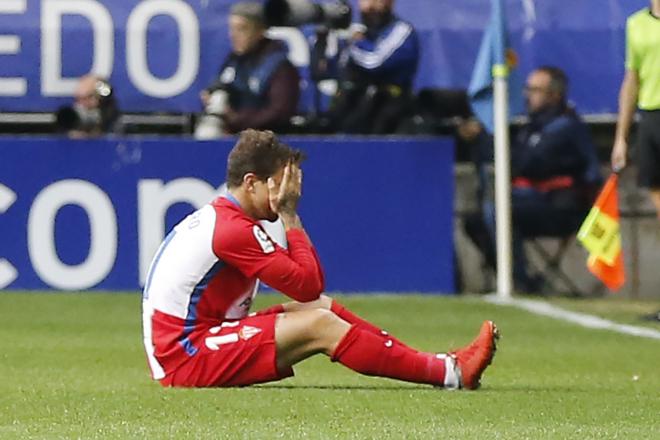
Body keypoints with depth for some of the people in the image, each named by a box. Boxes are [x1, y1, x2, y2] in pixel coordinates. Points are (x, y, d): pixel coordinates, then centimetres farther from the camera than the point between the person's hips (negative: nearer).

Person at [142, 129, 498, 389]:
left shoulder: (216, 217, 14)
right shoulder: (234, 230, -17)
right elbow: (309, 285, -17)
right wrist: (289, 216, -10)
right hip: (184, 358, -10)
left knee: (322, 308, 8)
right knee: (320, 324, -18)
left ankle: (436, 364, 3)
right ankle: (449, 373, -19)